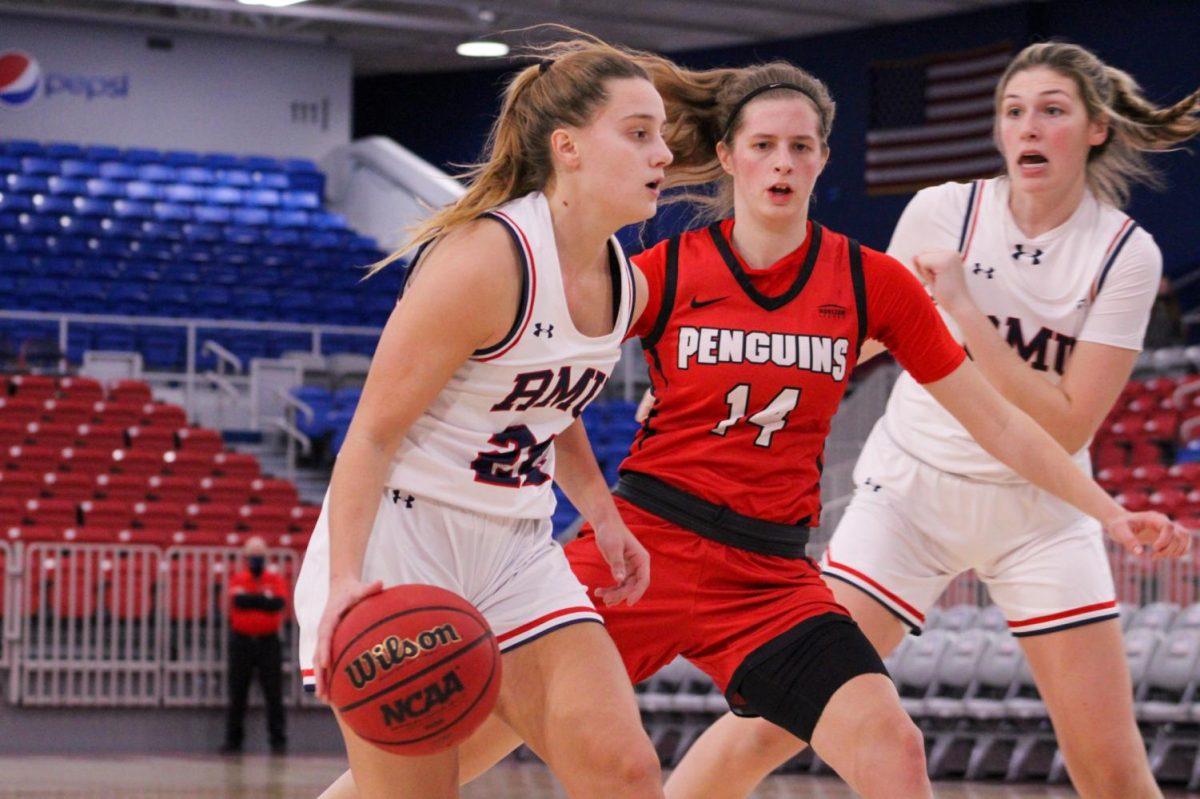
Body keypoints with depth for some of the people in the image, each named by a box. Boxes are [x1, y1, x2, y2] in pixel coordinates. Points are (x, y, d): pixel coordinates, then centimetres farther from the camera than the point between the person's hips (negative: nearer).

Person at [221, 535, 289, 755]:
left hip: (269, 641, -1)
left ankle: (278, 741, 0)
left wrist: (250, 599, -11)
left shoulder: (276, 579, 6)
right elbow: (239, 600, -13)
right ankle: (233, 741, 9)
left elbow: (280, 603, -13)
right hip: (241, 642, 1)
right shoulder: (237, 579, 7)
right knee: (237, 695, 3)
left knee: (274, 694, -3)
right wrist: (265, 598, -8)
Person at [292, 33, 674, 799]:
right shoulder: (486, 259, -19)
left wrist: (604, 517, 13)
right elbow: (373, 431, -19)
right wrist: (344, 579, -30)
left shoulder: (624, 283, 6)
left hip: (515, 555, 7)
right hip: (396, 543, -7)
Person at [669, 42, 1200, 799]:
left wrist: (964, 308, -22)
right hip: (912, 486, 0)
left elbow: (1063, 426, -16)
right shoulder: (944, 212, -8)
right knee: (774, 721, -12)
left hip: (1038, 511, 0)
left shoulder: (1127, 253, -10)